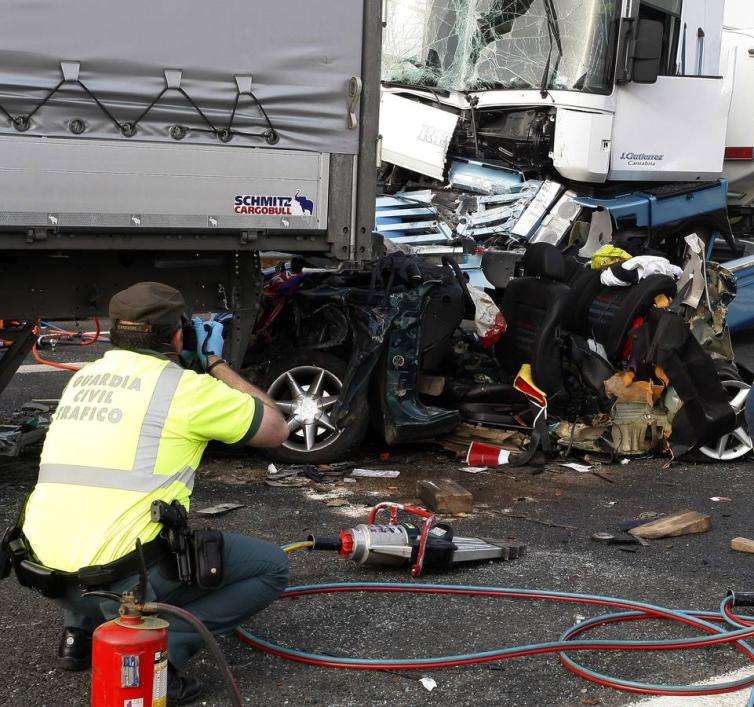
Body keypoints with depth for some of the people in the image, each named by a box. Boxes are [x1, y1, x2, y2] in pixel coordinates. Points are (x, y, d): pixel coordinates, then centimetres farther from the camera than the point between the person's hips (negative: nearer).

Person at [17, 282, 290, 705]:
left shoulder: (84, 378, 15)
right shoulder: (186, 386, -3)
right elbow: (276, 429, 10)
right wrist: (216, 364, 19)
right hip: (125, 578, -7)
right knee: (271, 567, 10)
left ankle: (84, 630, 20)